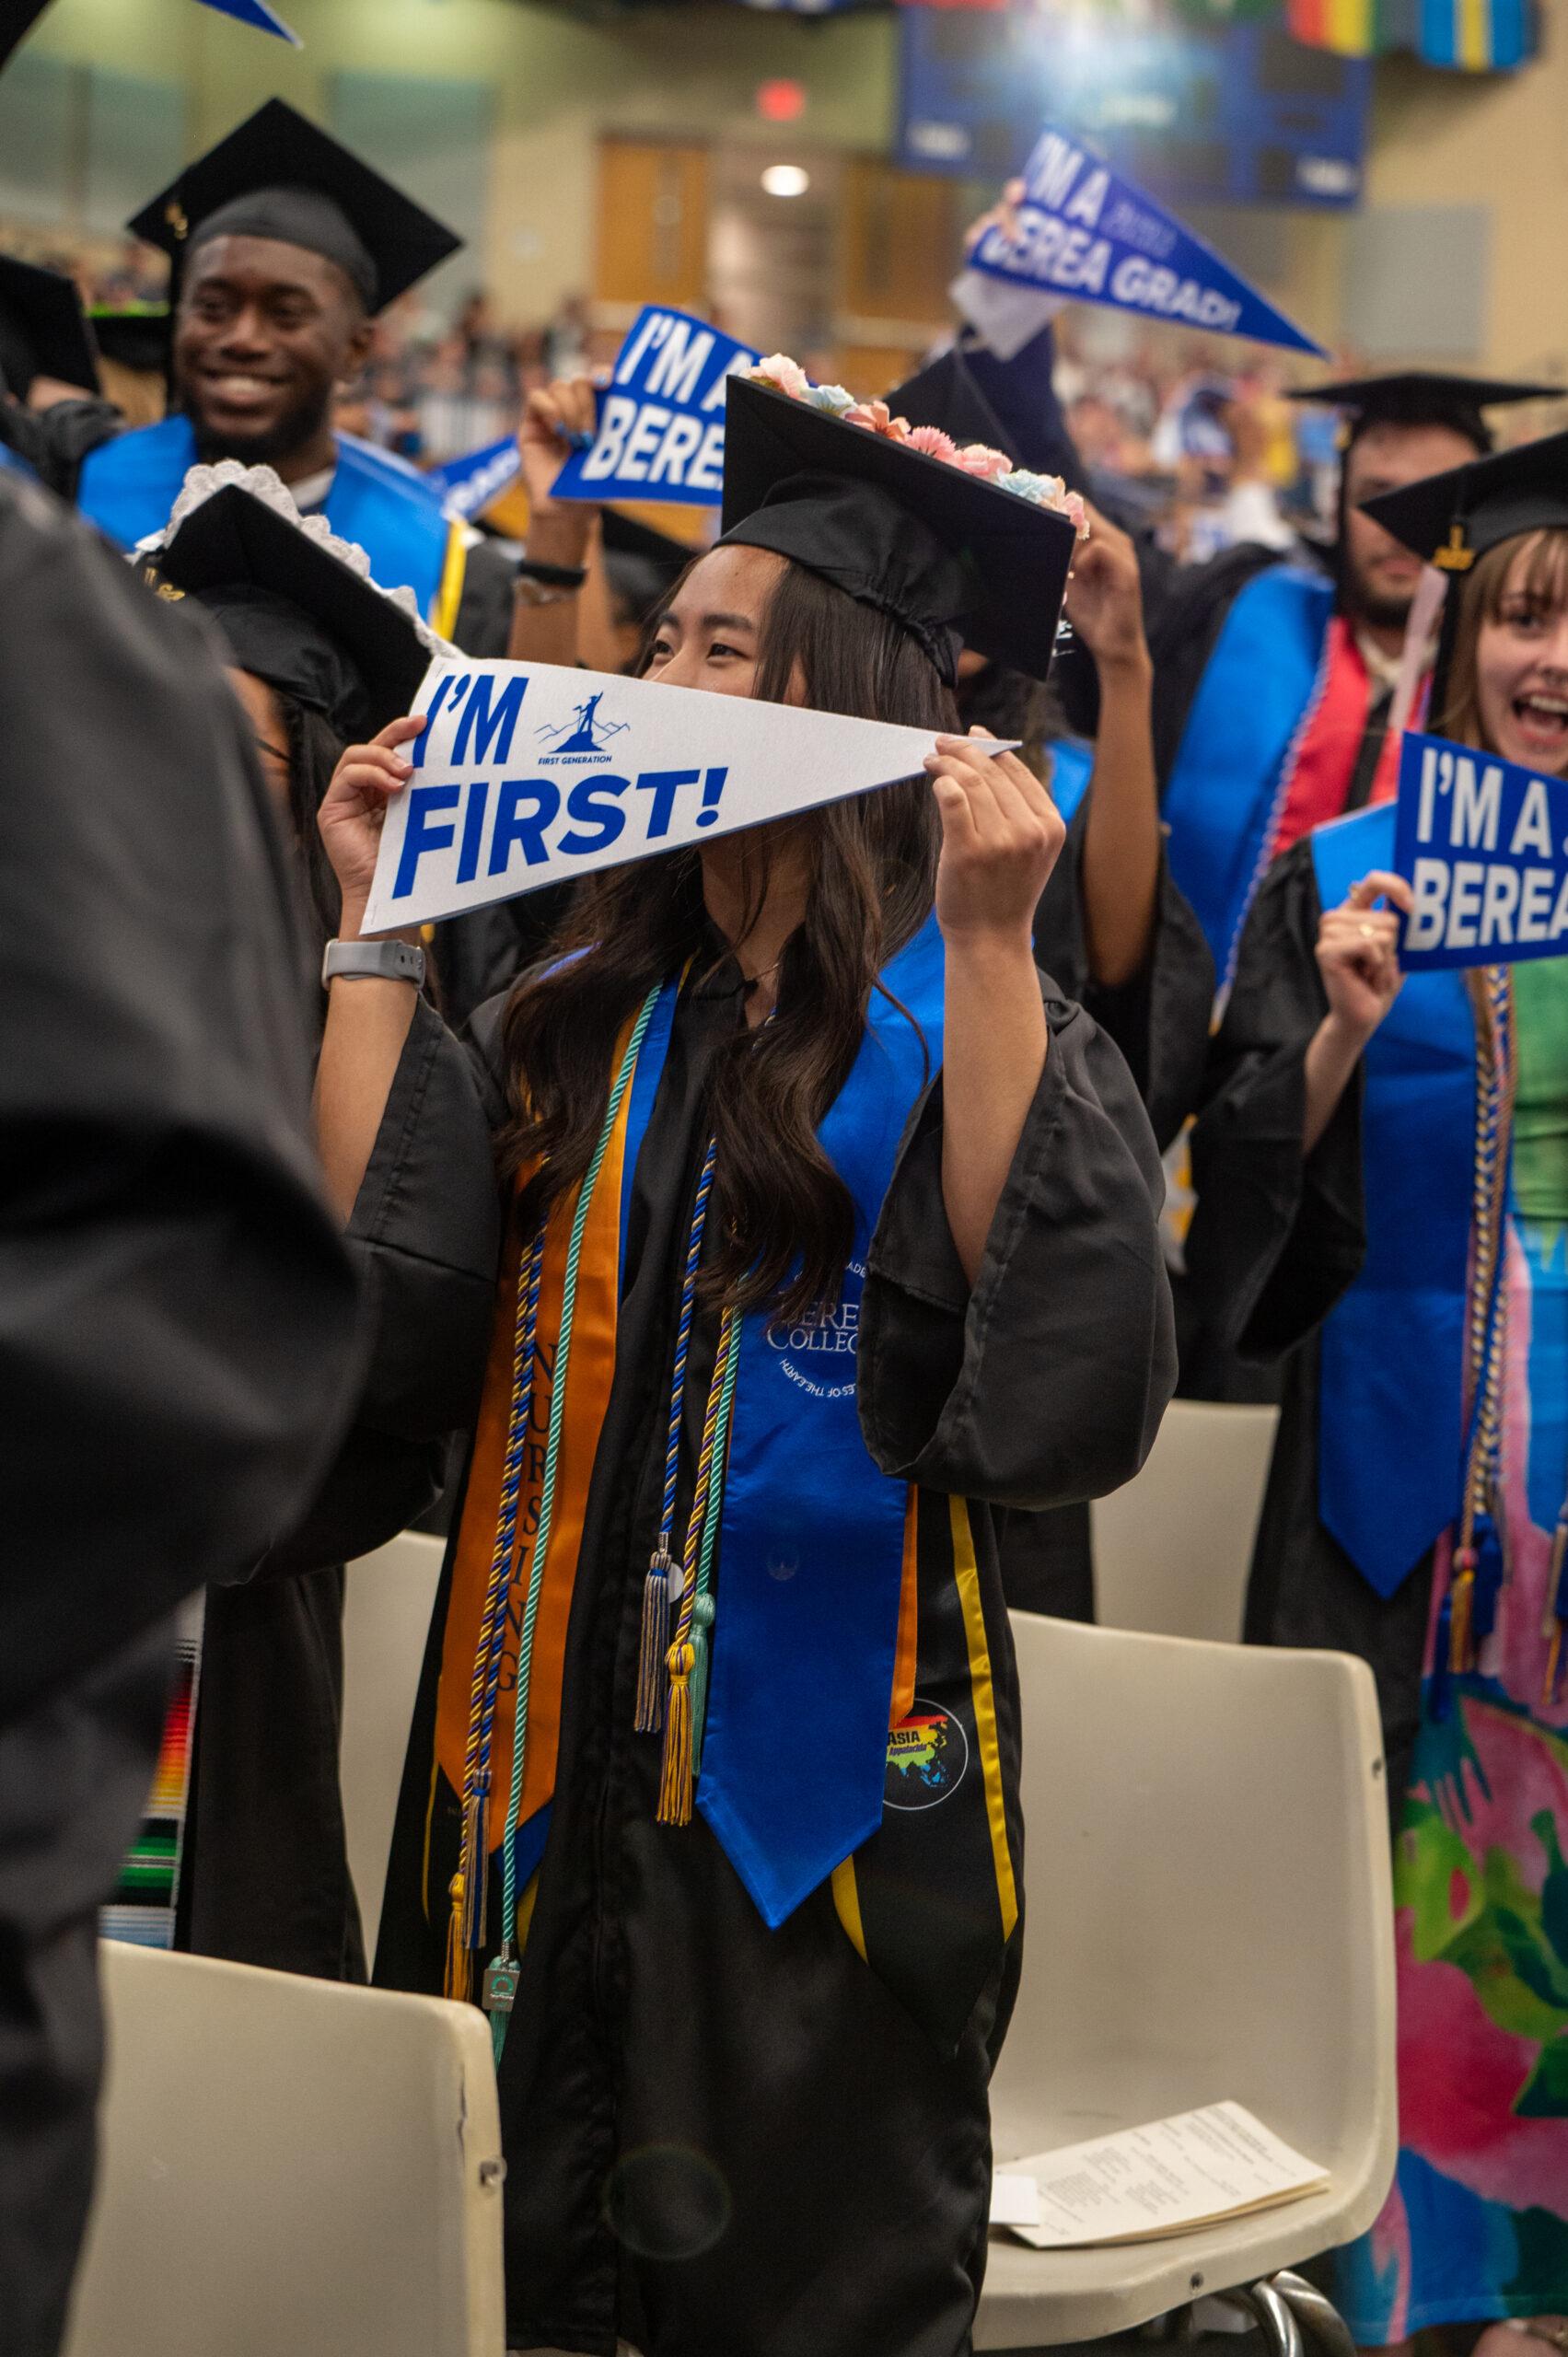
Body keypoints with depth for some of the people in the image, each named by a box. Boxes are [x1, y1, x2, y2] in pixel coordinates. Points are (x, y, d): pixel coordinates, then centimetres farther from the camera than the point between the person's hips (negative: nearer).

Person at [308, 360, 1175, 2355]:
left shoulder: (970, 1022, -6)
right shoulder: (578, 1023, 9)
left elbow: (1053, 1362, -23)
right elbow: (382, 1288, -3)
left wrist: (989, 942, -26)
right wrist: (373, 922, 0)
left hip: (818, 1793, -5)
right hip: (553, 1775, 5)